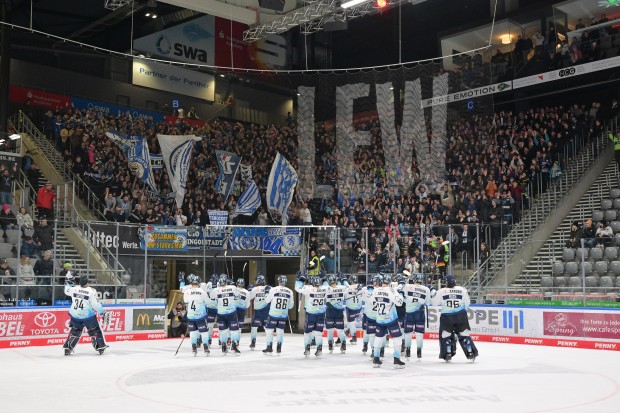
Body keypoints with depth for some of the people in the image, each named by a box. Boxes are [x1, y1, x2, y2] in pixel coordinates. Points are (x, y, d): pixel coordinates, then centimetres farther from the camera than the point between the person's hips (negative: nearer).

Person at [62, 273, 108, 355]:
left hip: (75, 314, 5)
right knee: (95, 330, 8)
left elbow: (67, 291, 19)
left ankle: (67, 348, 13)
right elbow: (96, 304, -15)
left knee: (75, 331, 17)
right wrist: (102, 313, -6)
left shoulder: (74, 289, -2)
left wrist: (69, 281, 29)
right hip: (87, 315, -5)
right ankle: (101, 346, 10)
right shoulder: (91, 291, -16)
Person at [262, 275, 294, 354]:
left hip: (273, 314, -3)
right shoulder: (290, 292, -1)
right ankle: (279, 348, 10)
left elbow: (267, 300, 2)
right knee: (280, 331, 12)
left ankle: (269, 348, 8)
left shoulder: (273, 290, -11)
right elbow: (290, 306, 6)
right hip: (284, 315, 3)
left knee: (269, 330, 8)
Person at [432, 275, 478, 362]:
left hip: (446, 317, -2)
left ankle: (448, 355, 6)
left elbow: (435, 303, 3)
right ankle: (471, 354, 12)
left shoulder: (441, 291, -6)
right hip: (461, 316, 2)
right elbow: (467, 303, 8)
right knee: (464, 334, 11)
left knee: (445, 335, 10)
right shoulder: (462, 290, 0)